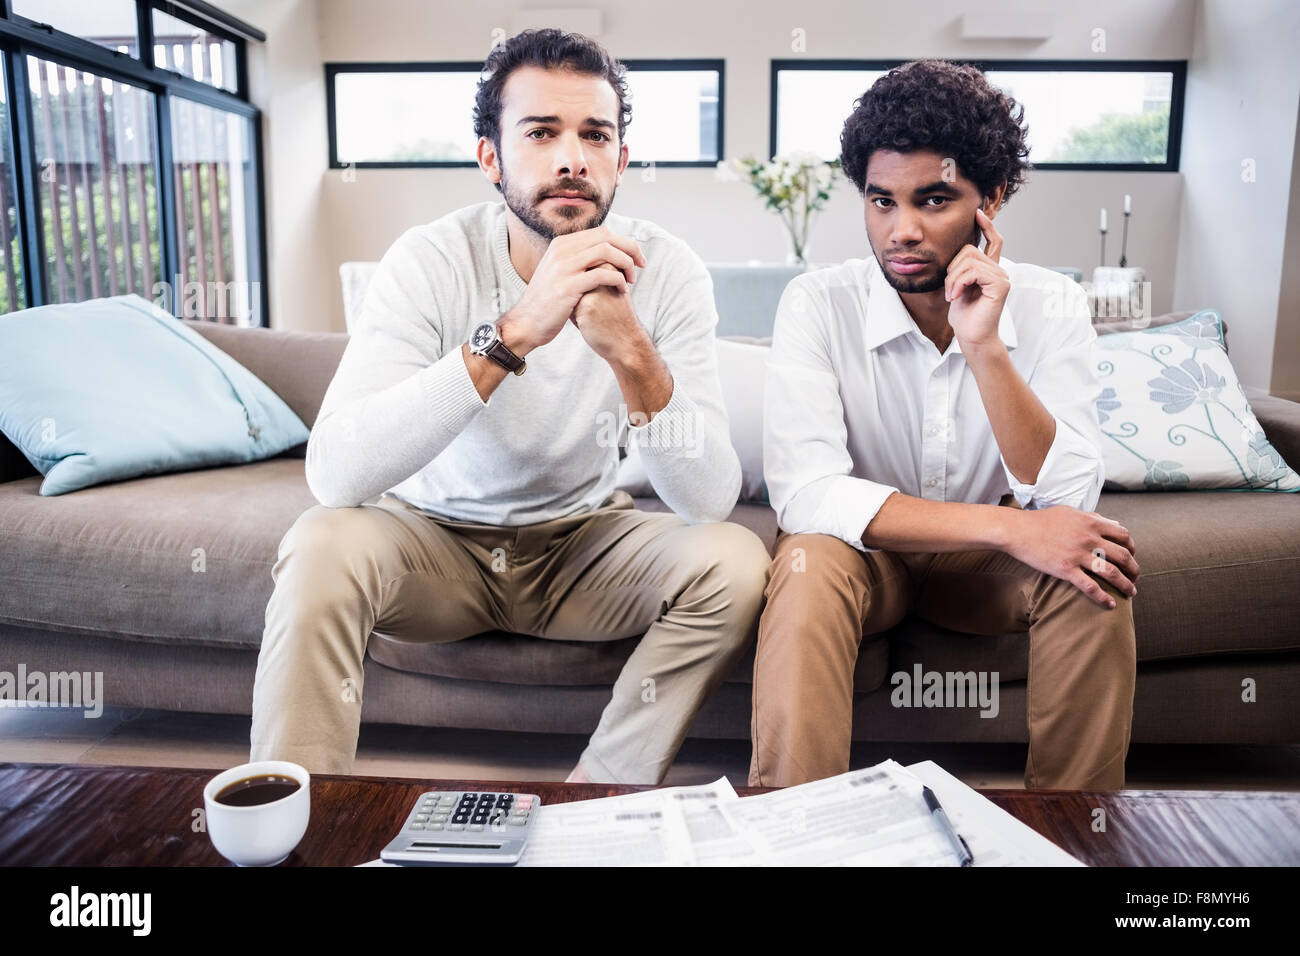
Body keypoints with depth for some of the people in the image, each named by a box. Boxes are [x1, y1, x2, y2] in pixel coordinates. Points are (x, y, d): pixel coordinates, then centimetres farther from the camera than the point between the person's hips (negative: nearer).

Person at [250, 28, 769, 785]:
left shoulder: (666, 270, -15)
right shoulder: (434, 260, -19)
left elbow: (710, 501, -22)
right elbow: (334, 472, -34)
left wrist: (631, 352, -38)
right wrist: (513, 332, -41)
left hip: (584, 541, 2)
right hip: (437, 537, -1)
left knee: (734, 562, -22)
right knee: (324, 545, -30)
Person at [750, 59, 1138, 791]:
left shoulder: (1051, 305, -12)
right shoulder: (818, 304, -19)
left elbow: (1067, 501, -22)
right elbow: (804, 491, -31)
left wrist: (984, 346, -33)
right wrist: (1005, 525, -35)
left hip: (985, 556, 3)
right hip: (863, 550, -2)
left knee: (1095, 574, -26)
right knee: (811, 564, -34)